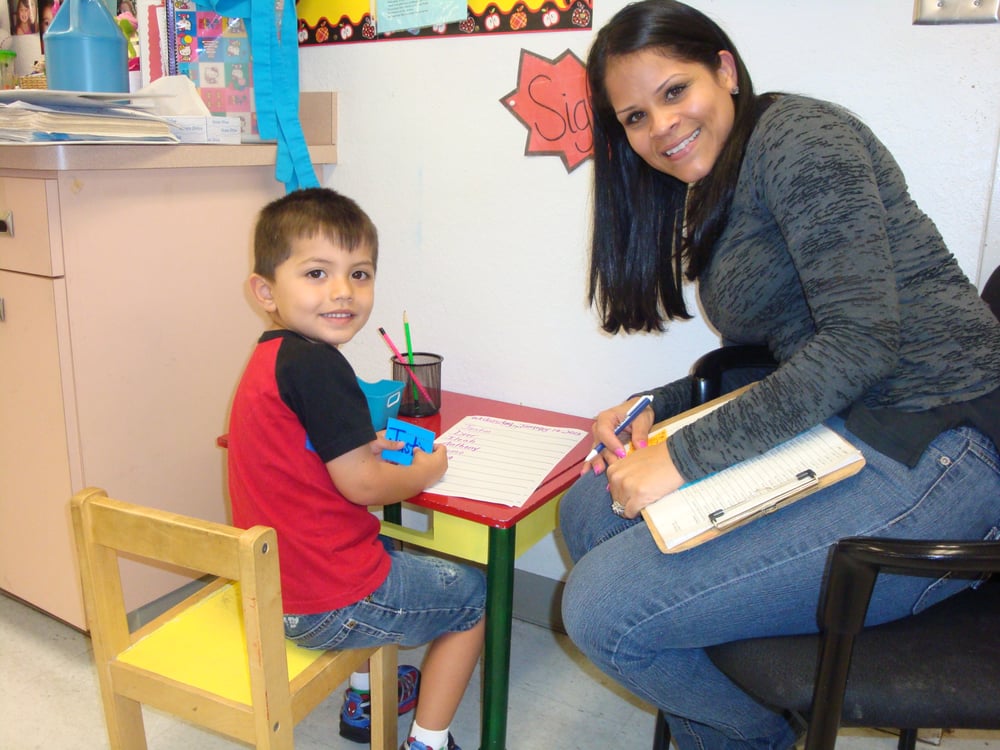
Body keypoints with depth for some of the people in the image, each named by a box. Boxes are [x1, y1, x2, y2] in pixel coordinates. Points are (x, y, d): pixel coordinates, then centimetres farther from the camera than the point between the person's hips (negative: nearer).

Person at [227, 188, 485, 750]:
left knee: (391, 553, 39)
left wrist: (368, 444, 12)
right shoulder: (315, 364, -25)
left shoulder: (272, 356, 5)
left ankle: (364, 700, 50)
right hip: (328, 605, -9)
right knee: (473, 595, 13)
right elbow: (360, 484, -21)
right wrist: (427, 471, -4)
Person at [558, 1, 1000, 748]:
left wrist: (685, 456, -21)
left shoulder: (797, 133, -9)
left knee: (602, 611, -16)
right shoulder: (712, 199, 18)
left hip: (934, 447, -9)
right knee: (589, 511, 5)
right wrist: (656, 409, 4)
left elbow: (861, 339, -20)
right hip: (835, 433, 9)